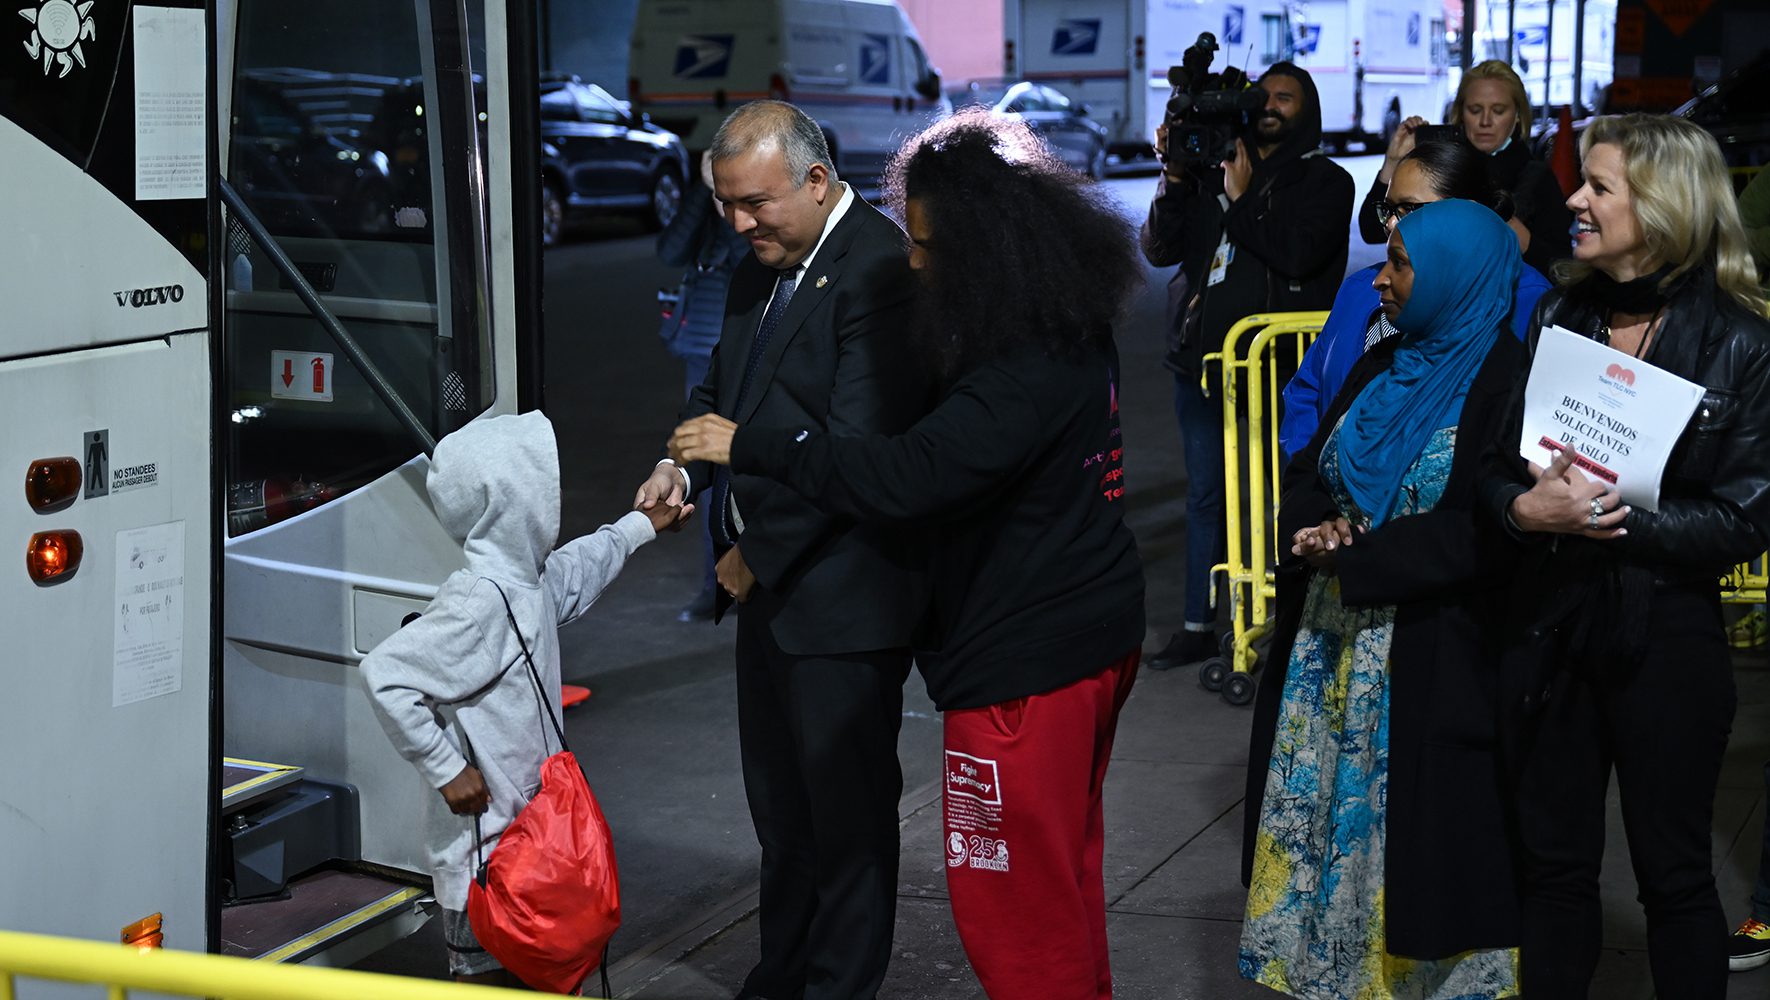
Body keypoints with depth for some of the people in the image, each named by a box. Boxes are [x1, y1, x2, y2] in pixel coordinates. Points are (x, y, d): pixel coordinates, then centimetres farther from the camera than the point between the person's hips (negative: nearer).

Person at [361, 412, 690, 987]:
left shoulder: (531, 583, 5)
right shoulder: (478, 602, -24)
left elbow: (583, 564, 29)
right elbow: (385, 675, -28)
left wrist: (645, 525, 41)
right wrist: (446, 769, -23)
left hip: (529, 826, 9)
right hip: (481, 836, -9)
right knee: (485, 977, 0)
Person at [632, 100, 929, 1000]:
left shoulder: (877, 270, -19)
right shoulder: (759, 269, 11)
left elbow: (858, 445, -24)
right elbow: (721, 387, 20)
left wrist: (756, 553, -17)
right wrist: (683, 464, -2)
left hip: (843, 590, -9)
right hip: (768, 586, 9)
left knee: (847, 803, 4)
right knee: (778, 799, 19)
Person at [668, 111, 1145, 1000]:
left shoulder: (1024, 372, -26)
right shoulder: (1072, 330, 6)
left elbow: (909, 476, -33)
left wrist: (748, 446, -26)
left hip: (1027, 660, -10)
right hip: (1095, 633, 10)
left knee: (1011, 894, 3)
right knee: (1064, 868, 25)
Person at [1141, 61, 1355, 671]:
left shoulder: (1325, 182, 1)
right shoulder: (1212, 172, 12)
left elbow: (1297, 254, -16)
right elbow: (1160, 249, 4)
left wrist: (1243, 199, -11)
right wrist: (1175, 177, -7)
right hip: (1203, 357, 5)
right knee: (1205, 494, 11)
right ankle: (1199, 625, 20)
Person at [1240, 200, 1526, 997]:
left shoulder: (1505, 378, -12)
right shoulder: (1383, 366, 12)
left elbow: (1483, 531, -20)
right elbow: (1307, 473, 13)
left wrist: (1352, 553, -15)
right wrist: (1319, 526, -9)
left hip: (1430, 660, -7)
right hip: (1332, 646, 7)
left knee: (1410, 834, 1)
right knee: (1327, 812, 12)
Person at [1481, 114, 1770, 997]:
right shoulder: (1558, 314, 4)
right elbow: (1494, 460, 4)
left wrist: (1616, 516, -20)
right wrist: (1526, 508, -17)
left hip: (1665, 634, -4)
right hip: (1550, 625, 4)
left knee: (1673, 873, 9)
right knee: (1554, 859, 13)